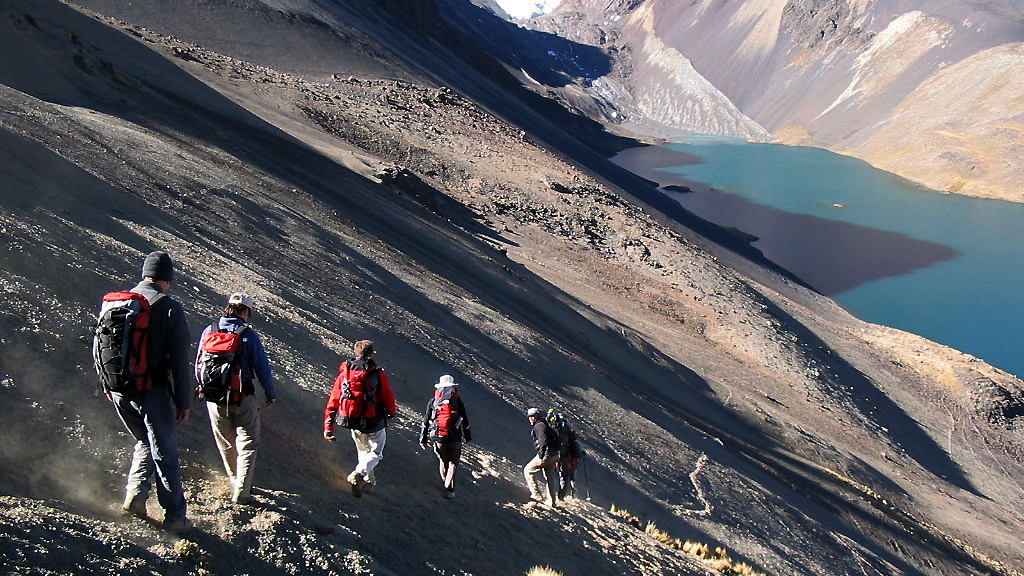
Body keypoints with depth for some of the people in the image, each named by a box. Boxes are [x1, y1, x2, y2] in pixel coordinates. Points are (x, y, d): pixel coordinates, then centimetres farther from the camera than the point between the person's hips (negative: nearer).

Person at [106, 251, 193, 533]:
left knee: (144, 443, 24)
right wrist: (183, 401, -6)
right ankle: (175, 516, 9)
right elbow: (179, 360, -13)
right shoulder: (169, 308, -12)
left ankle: (134, 496, 12)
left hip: (120, 391, 5)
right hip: (153, 392, -5)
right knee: (165, 453, 5)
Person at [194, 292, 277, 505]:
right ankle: (241, 492, -1)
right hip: (243, 399, -4)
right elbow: (262, 368, -9)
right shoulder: (248, 335, -13)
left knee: (226, 445, 20)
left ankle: (237, 483, 34)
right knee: (247, 444, 6)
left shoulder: (209, 331, -1)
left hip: (215, 399, 4)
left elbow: (199, 367, 8)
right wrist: (271, 393, 7)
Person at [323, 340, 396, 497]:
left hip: (353, 423, 4)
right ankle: (358, 474, -16)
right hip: (374, 424, -4)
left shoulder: (344, 375, 0)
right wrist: (392, 412, 16)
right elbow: (389, 400, -8)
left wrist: (328, 428, 7)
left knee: (363, 452, 25)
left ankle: (369, 482, 30)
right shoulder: (378, 375, -13)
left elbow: (332, 402, 1)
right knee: (375, 454, 9)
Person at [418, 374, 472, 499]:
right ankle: (449, 489, -1)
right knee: (453, 462, 8)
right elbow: (465, 419, 4)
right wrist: (468, 435, 16)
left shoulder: (433, 399, 6)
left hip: (437, 436, 2)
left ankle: (445, 483, 31)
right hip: (454, 436, -2)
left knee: (443, 460, 21)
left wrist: (423, 438, 13)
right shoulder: (457, 399, 1)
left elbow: (426, 420, 7)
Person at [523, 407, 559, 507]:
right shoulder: (545, 425, 20)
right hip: (554, 454, 10)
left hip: (546, 454, -10)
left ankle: (536, 494, -2)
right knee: (550, 478, 14)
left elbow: (543, 442, -22)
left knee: (528, 470, 2)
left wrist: (541, 457, -25)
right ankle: (552, 501, 18)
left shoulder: (539, 426, -10)